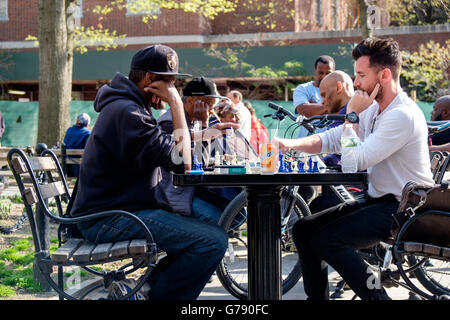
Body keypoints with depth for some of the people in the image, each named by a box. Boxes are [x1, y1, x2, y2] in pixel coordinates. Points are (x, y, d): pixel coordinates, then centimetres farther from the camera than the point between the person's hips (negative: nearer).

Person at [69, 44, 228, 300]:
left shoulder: (124, 106, 18)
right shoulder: (126, 112, -17)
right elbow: (182, 161, -21)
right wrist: (177, 104, -14)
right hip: (109, 220, -11)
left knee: (211, 218, 15)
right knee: (214, 240, -21)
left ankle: (149, 286, 13)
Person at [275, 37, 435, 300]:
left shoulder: (403, 115, -21)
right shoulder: (373, 109, 11)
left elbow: (356, 160, -24)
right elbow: (332, 139, 9)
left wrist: (352, 114, -13)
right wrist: (290, 144, -6)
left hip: (403, 208, -10)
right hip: (378, 201, 10)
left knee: (326, 239, -25)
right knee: (304, 229, 3)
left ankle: (376, 295, -11)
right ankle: (317, 297, 14)